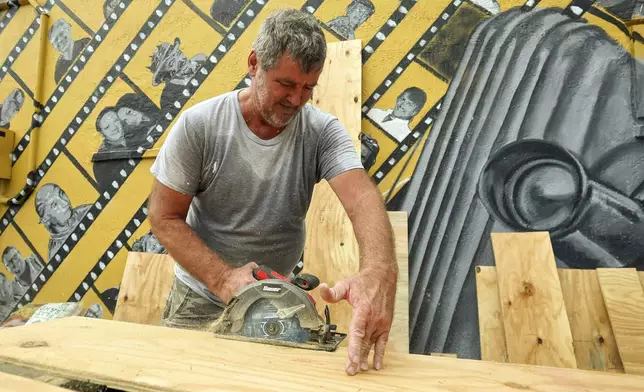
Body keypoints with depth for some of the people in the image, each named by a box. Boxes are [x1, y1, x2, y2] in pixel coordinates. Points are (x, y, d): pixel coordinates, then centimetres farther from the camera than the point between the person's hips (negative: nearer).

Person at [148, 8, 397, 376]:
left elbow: (362, 195, -30)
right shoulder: (198, 124, -17)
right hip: (202, 299, 0)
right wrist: (223, 279, -26)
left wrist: (380, 270, -51)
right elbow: (165, 218, -13)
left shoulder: (323, 131, -15)